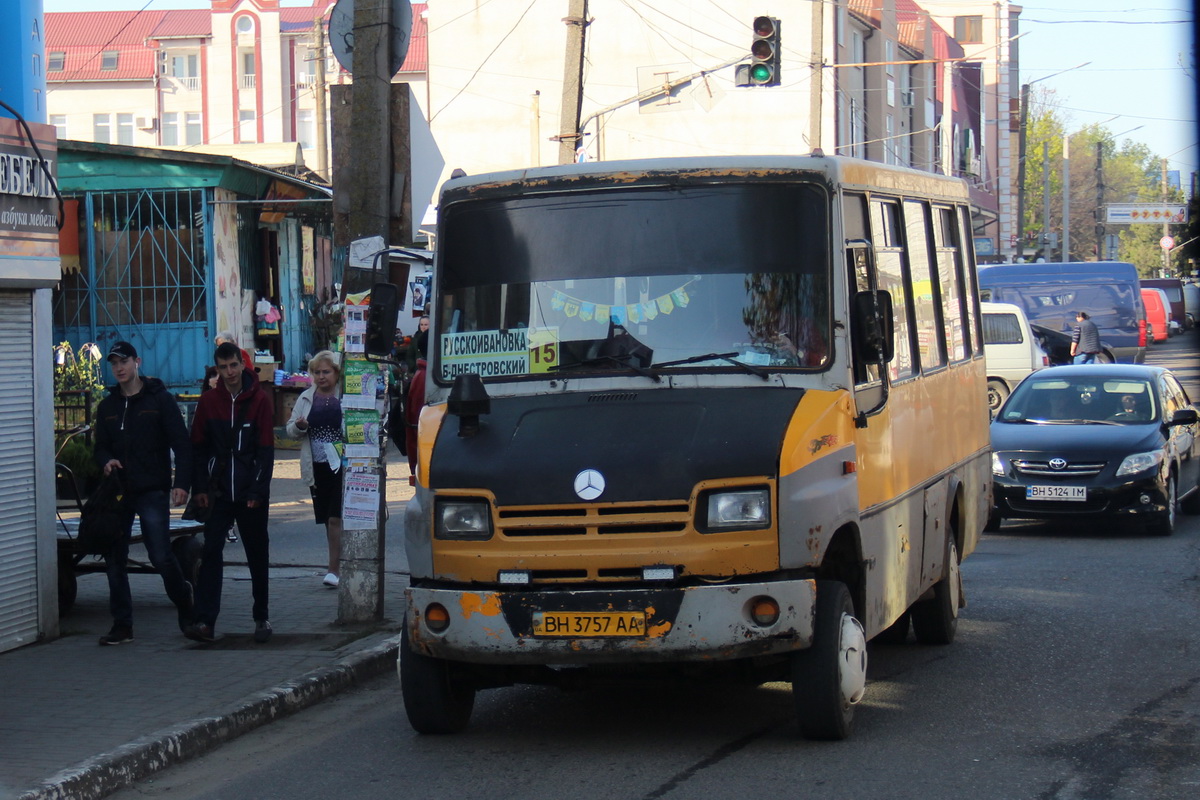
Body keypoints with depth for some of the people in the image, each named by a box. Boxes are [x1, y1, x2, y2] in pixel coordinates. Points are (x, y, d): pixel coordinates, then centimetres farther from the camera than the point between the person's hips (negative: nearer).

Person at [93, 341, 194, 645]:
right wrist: (106, 460, -6)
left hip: (152, 491, -5)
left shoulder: (160, 400, 0)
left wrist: (182, 483, -16)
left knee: (161, 557, -9)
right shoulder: (108, 406, 14)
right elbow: (101, 446, 19)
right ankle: (122, 625, 9)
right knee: (114, 560, 2)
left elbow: (181, 444, -4)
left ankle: (185, 605, 16)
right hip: (118, 492, 5)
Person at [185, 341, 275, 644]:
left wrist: (258, 490, -9)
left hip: (251, 494, -1)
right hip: (219, 493, 1)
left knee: (258, 556, 8)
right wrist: (201, 487, 0)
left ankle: (262, 617, 19)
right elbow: (198, 447, 8)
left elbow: (266, 450, -3)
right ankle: (204, 621, -12)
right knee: (211, 553, -8)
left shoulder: (260, 401, -2)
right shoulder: (208, 402, 4)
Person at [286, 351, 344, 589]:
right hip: (316, 468, 5)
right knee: (328, 520, 10)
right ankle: (339, 565, 21)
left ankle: (335, 569, -8)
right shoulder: (306, 398, 11)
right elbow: (291, 429, 14)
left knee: (336, 518, -11)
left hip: (341, 465, -5)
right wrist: (299, 426, -9)